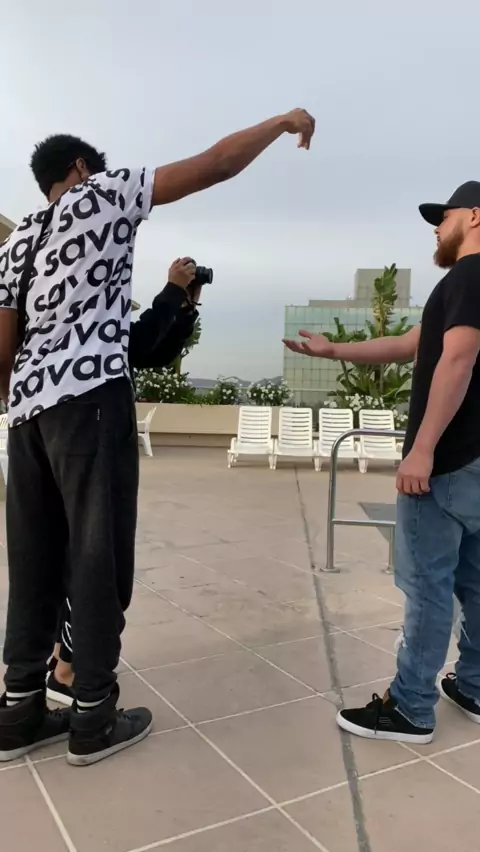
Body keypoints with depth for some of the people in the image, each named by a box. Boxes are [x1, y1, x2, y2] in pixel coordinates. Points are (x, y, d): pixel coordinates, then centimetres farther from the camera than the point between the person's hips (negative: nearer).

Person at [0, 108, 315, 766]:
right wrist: (284, 122, 16)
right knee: (98, 552, -1)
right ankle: (93, 717, 9)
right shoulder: (102, 193, 7)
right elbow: (215, 166, 5)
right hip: (90, 396, -7)